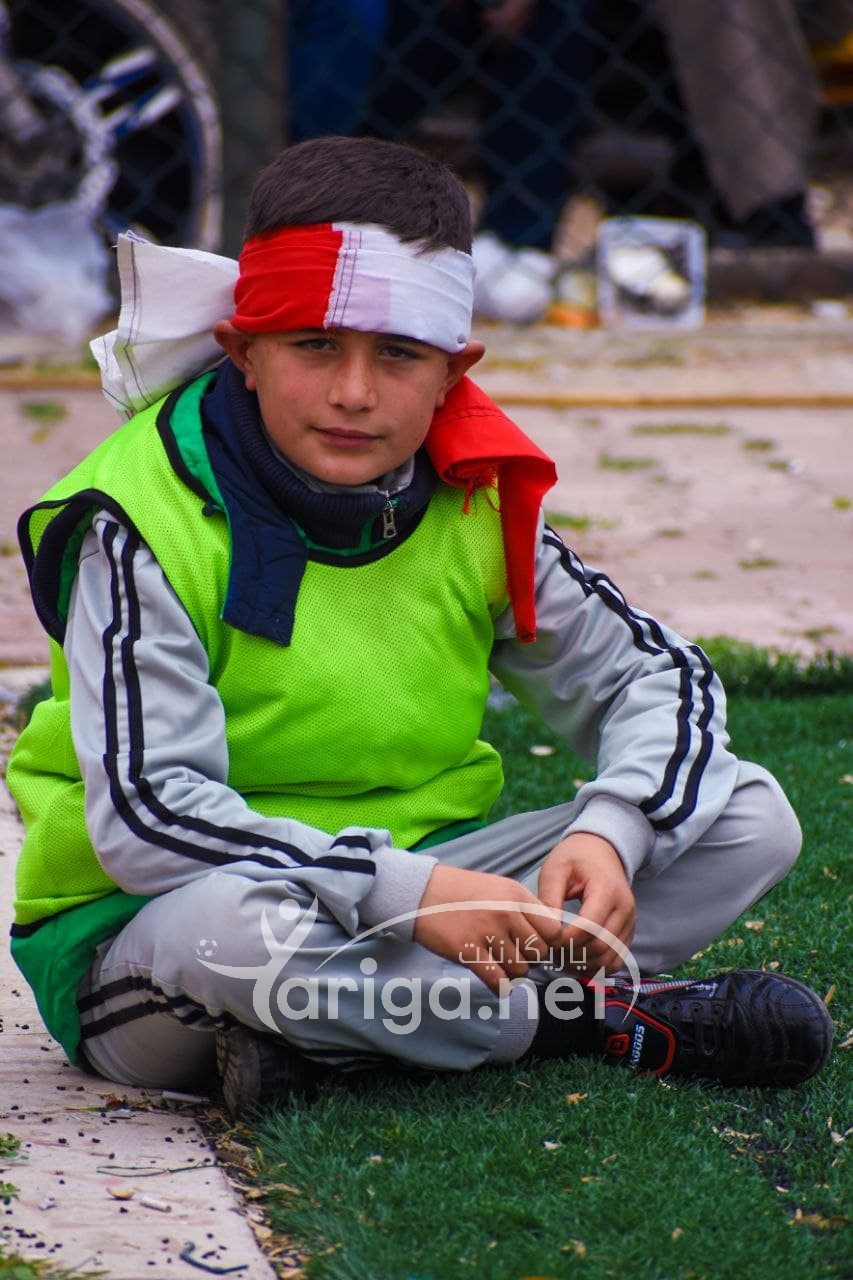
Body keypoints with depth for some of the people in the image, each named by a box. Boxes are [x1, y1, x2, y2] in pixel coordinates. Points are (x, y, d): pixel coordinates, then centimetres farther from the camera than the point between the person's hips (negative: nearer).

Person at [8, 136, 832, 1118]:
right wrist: (408, 890, -34)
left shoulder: (477, 508, -1)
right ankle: (596, 1017, -17)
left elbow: (658, 675, 7)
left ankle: (337, 1035, -21)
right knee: (244, 926, -43)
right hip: (149, 927, -6)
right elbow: (145, 814, -25)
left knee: (752, 815, -6)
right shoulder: (151, 518, -16)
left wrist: (610, 833, -16)